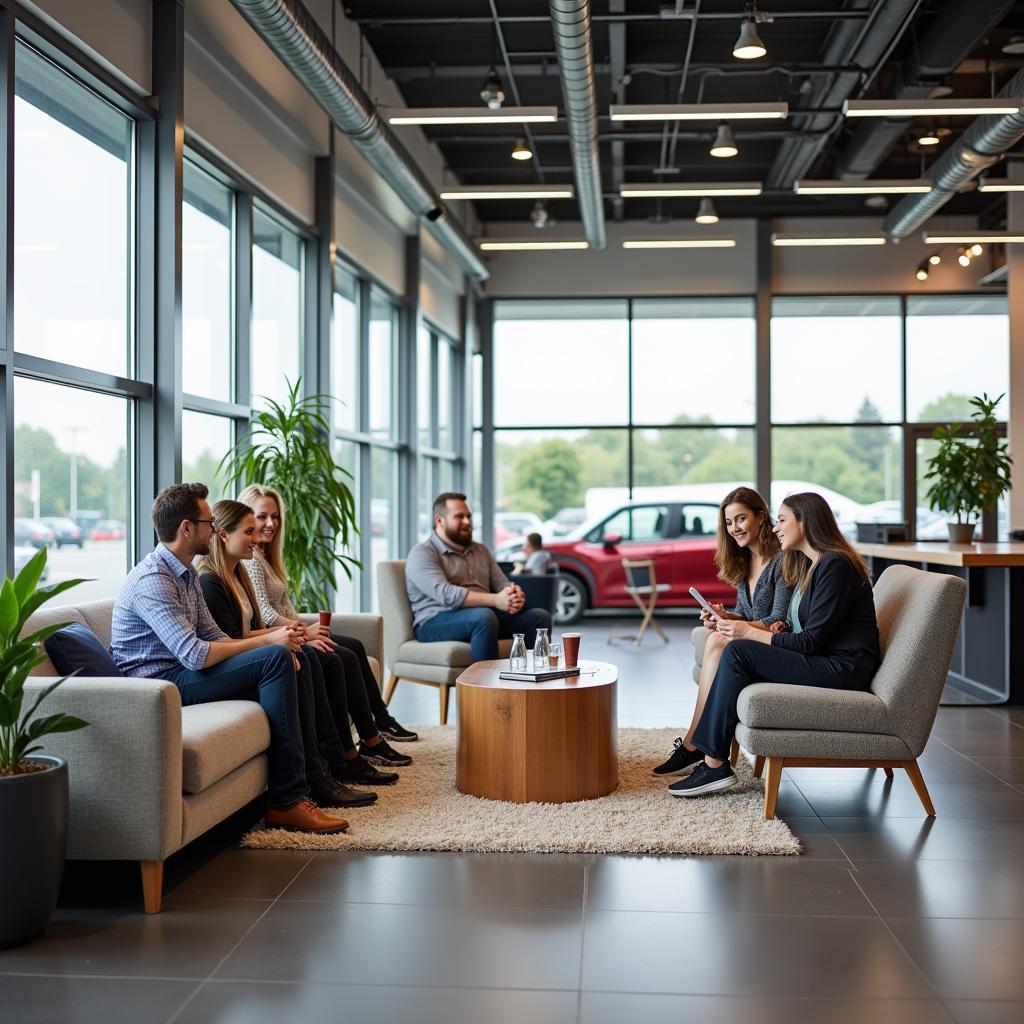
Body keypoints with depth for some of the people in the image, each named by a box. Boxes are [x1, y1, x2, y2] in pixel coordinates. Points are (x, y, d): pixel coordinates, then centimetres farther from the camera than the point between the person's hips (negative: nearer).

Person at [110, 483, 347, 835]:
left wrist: (277, 647, -3)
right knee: (275, 659, -21)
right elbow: (195, 656, -25)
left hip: (180, 674, 10)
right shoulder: (152, 580, -18)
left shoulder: (187, 574, 15)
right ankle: (286, 802, -18)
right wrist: (267, 641, -16)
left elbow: (213, 636, 15)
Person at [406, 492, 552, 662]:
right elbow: (446, 594, -19)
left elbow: (502, 584, 14)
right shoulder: (422, 553, -3)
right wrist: (495, 600, -28)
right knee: (484, 616, -37)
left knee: (540, 616, -12)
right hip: (437, 622, -7)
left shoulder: (480, 551, 22)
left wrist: (515, 595, -14)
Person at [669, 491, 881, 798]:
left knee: (737, 652, -18)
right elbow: (807, 637, 12)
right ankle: (698, 749, -7)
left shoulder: (836, 565, -14)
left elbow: (811, 641, -18)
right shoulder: (814, 565, 17)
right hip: (826, 662, 10)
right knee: (735, 651, -3)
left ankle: (716, 766, -14)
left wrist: (750, 633, -12)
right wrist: (740, 624, 3)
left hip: (843, 668, -10)